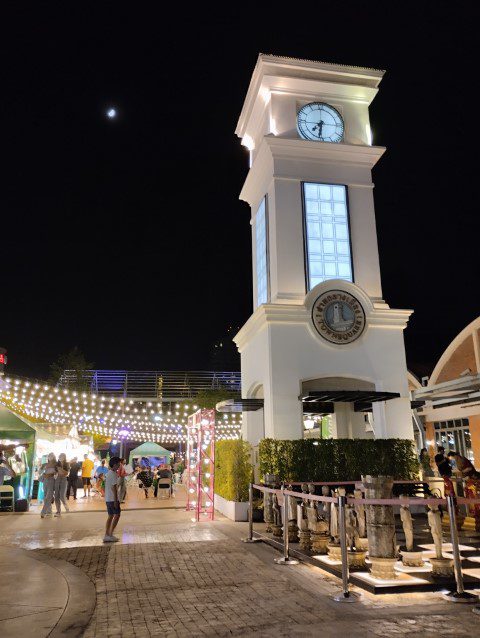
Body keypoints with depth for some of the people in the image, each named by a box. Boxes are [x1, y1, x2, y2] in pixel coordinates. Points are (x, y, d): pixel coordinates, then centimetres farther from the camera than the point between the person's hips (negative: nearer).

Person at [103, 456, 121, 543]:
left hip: (108, 499, 9)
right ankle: (110, 535, -1)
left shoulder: (108, 473, 13)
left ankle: (106, 535, 10)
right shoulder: (113, 474, -16)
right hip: (113, 499, -9)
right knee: (117, 515, -1)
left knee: (110, 516, 11)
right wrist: (116, 500, -18)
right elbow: (114, 488, -19)